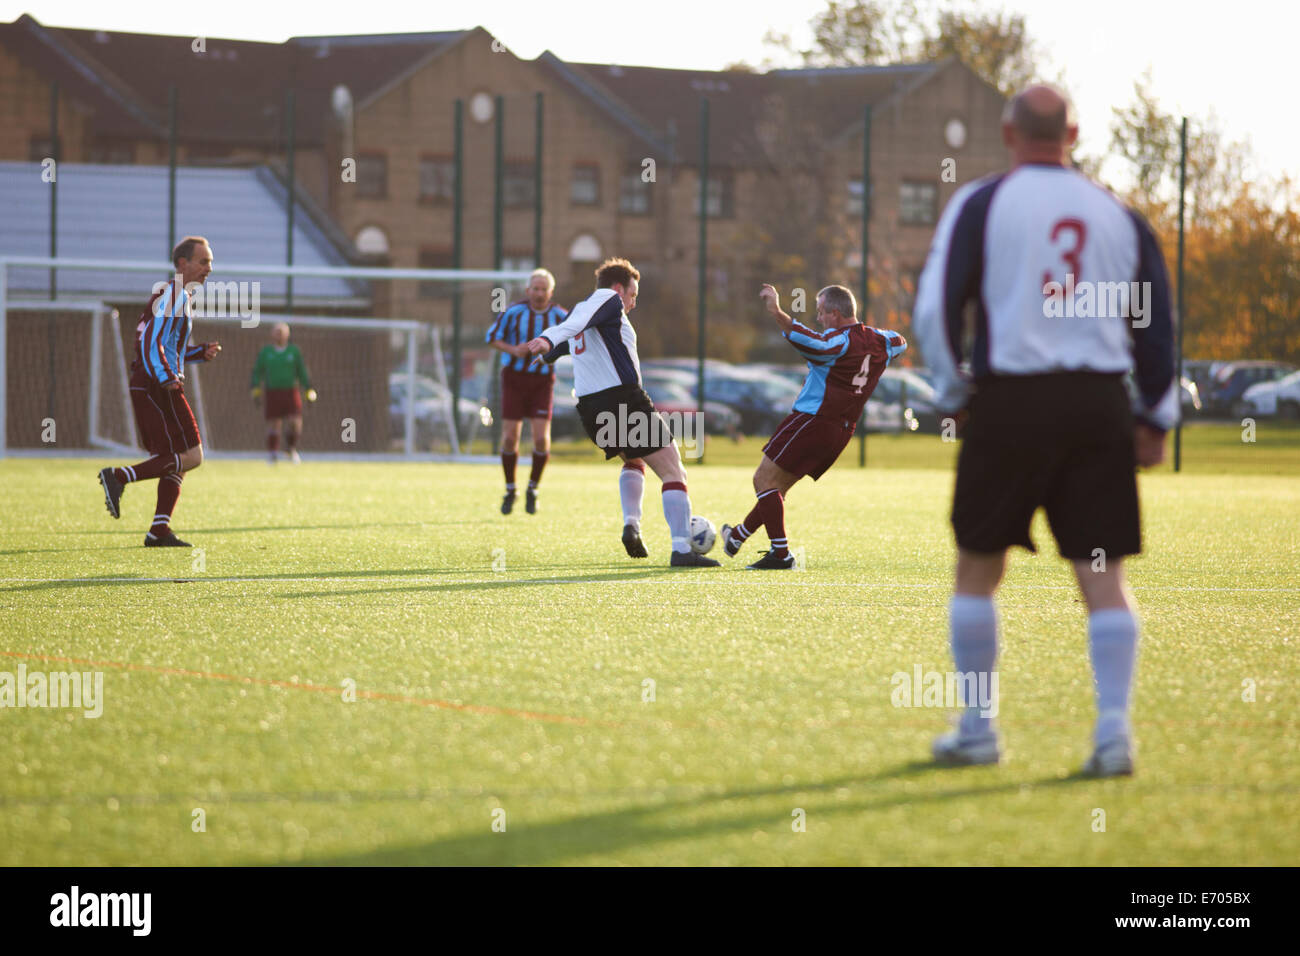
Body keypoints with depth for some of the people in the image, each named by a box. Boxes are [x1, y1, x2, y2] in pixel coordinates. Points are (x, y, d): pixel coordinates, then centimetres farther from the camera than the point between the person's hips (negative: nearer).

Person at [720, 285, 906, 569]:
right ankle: (737, 537, 34)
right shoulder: (878, 341, 10)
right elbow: (898, 342, 32)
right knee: (778, 486, 21)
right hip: (841, 430, 9)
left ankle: (780, 553, -11)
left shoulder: (840, 340, -17)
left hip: (812, 420, -9)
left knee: (765, 479, -4)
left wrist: (777, 314, -45)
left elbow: (812, 343, -38)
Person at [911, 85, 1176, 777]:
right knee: (1103, 573, 3)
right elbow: (1156, 320, 9)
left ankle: (976, 730, 14)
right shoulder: (1118, 215, 10)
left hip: (1012, 401, -2)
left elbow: (935, 309, -6)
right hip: (1099, 403, 3)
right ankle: (1113, 729, -6)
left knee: (978, 565, 10)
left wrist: (953, 396, 6)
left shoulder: (981, 205, 0)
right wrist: (1155, 418, 14)